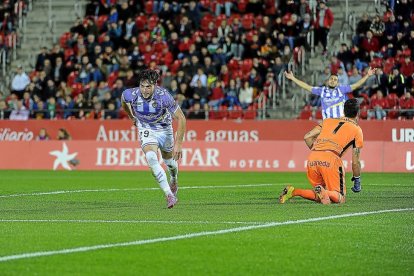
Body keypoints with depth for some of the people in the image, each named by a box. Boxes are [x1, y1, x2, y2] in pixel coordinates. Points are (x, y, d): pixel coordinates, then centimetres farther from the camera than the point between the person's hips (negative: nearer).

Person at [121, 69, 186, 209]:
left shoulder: (164, 96, -32)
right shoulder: (131, 94, -26)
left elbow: (181, 118, -23)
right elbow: (123, 100, 2)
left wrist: (178, 143, -27)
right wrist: (132, 117, 16)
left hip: (164, 128, 0)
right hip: (146, 130, 0)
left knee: (169, 160, 19)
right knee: (151, 159, -26)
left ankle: (174, 181, 55)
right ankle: (169, 195, -26)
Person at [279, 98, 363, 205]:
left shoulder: (328, 121, 27)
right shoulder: (356, 129, 16)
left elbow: (307, 137, 21)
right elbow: (355, 161, 13)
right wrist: (357, 180, 25)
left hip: (312, 159, 5)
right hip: (331, 158, -5)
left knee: (320, 197, 17)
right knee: (340, 198, 0)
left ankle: (293, 191, -7)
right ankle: (323, 192, -33)